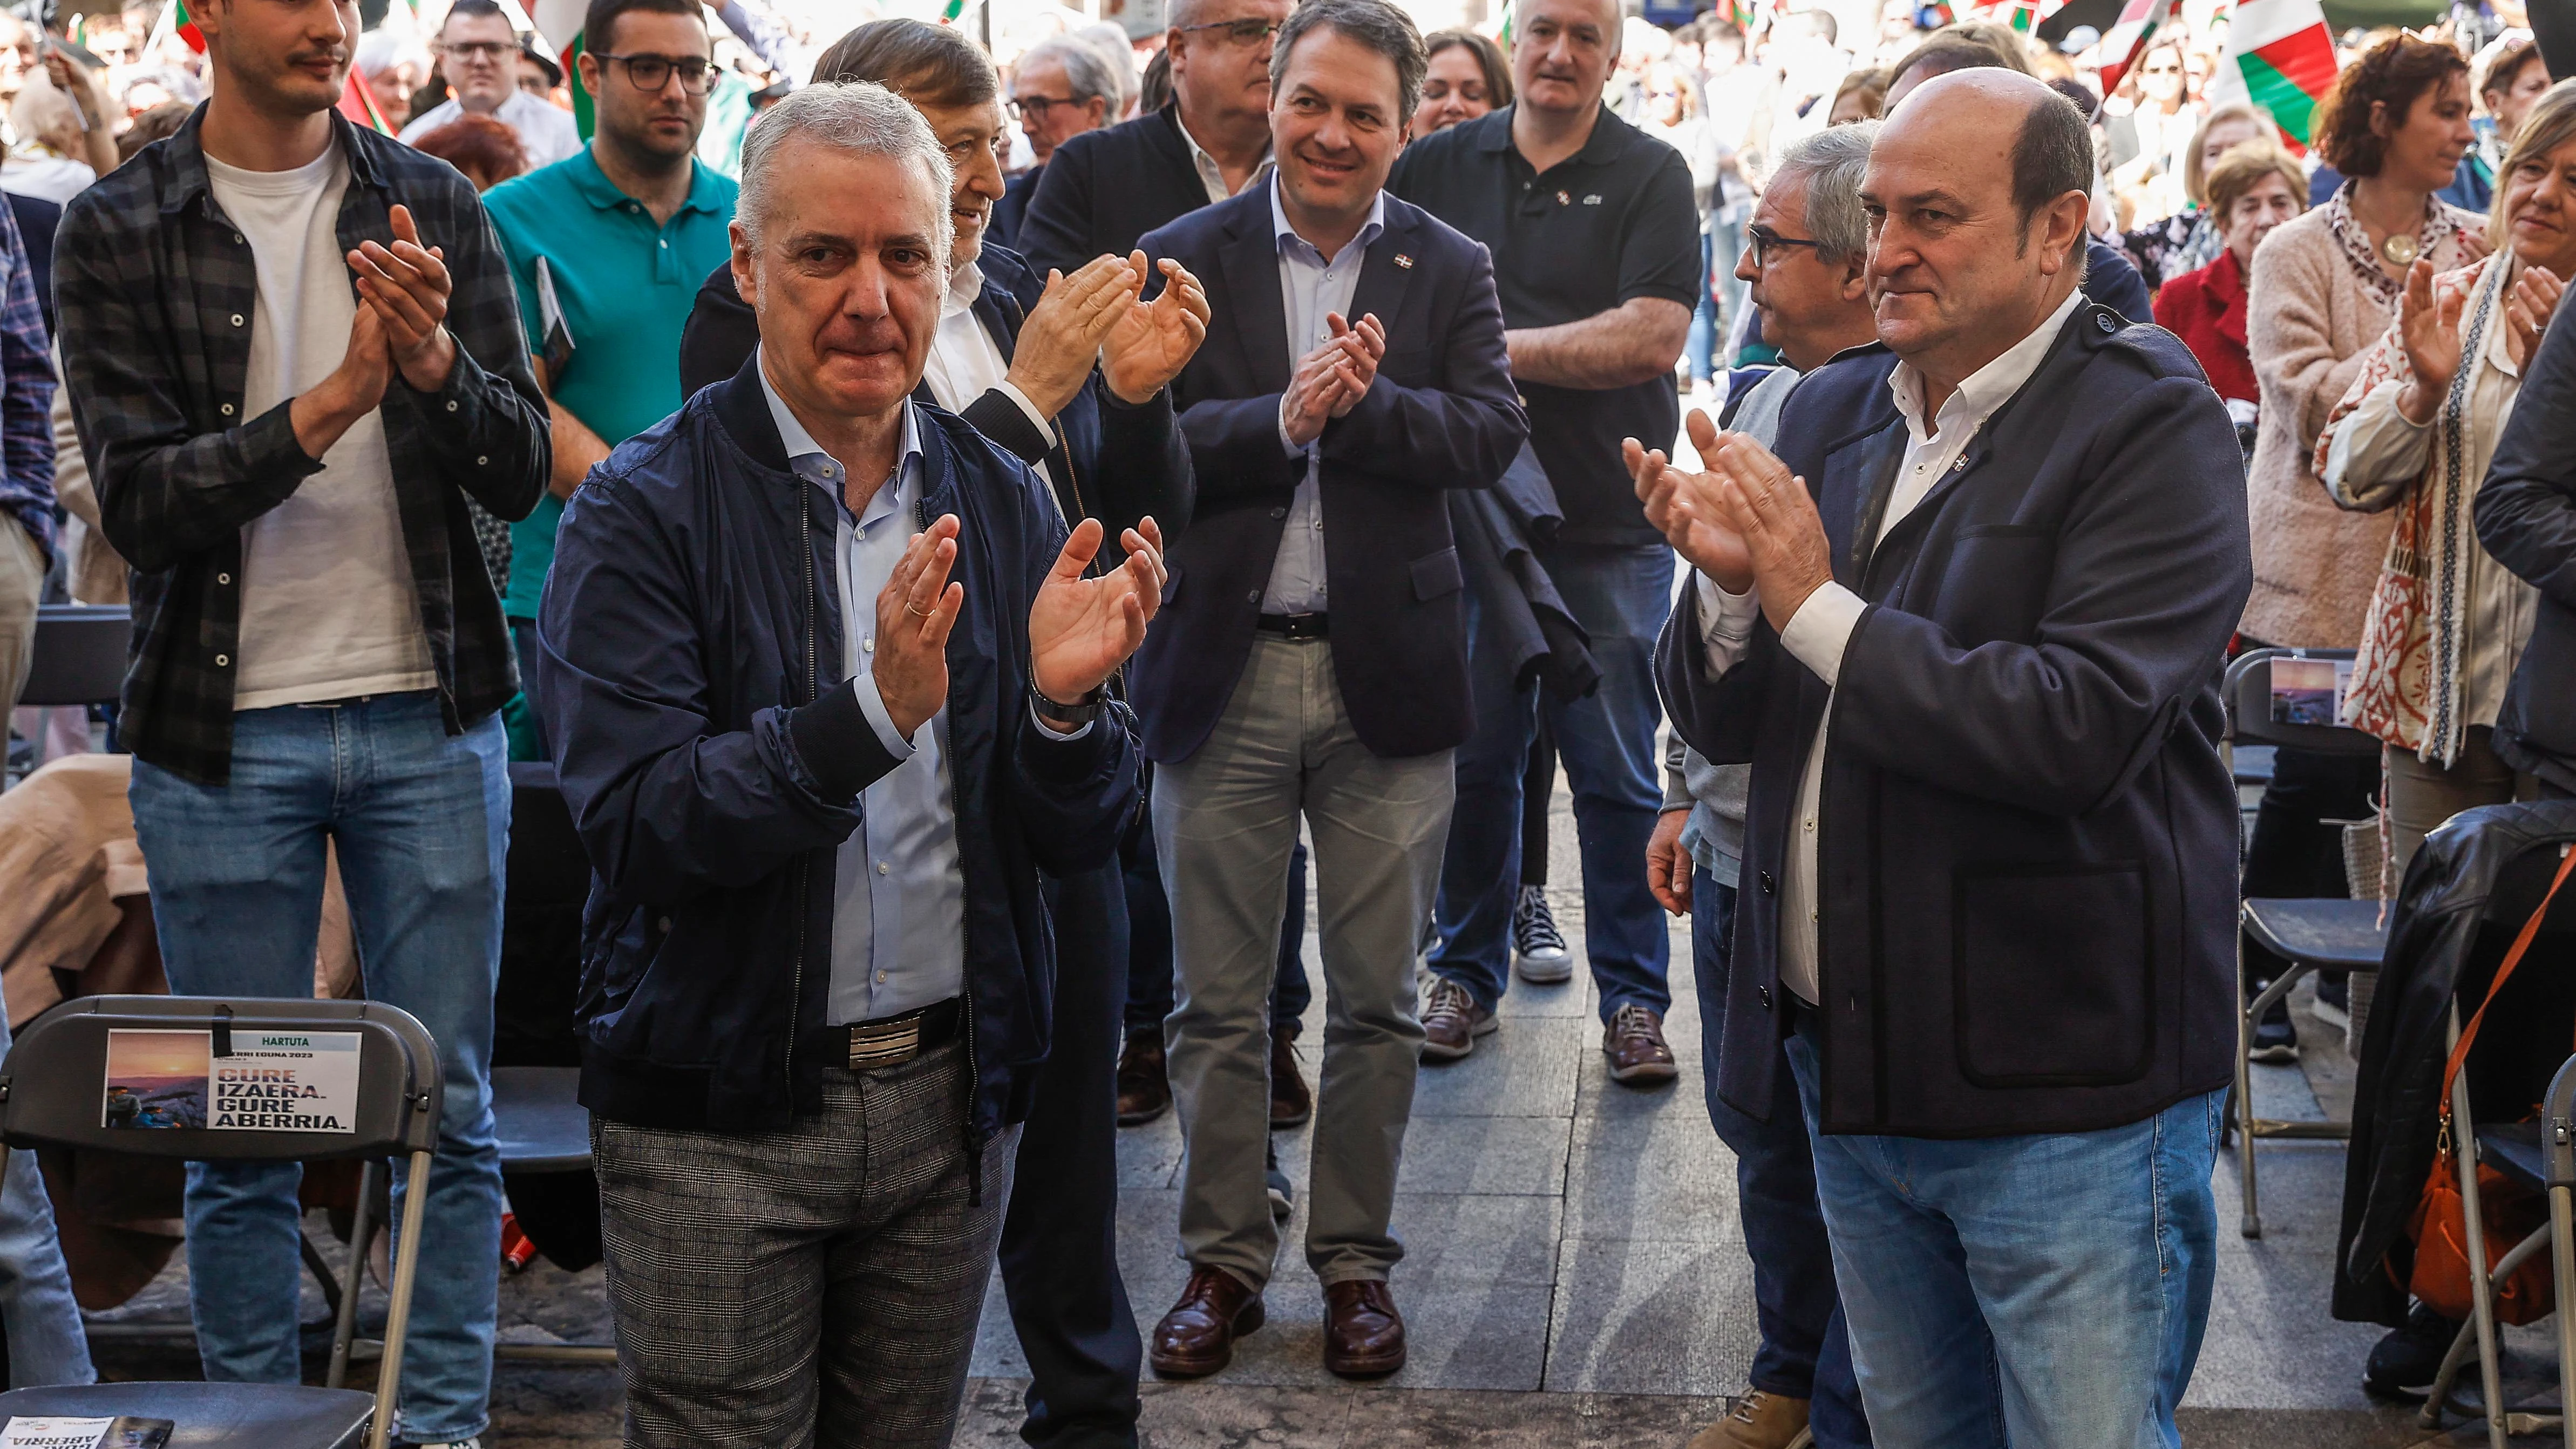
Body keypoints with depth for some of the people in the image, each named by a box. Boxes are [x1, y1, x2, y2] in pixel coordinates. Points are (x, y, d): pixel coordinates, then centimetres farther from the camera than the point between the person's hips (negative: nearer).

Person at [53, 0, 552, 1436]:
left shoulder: (434, 205, 5)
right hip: (226, 734, -1)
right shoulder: (118, 231, -1)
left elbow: (520, 472, 0)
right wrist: (331, 404, -24)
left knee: (449, 1118, 6)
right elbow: (139, 499, -10)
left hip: (430, 720, 2)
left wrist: (438, 363, -21)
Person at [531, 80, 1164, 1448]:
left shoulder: (1005, 504, 3)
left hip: (950, 1093, 4)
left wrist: (1064, 703, -20)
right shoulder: (642, 511, -10)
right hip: (716, 1113, -4)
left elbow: (1078, 844, 1)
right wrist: (872, 710, -32)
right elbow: (637, 830, -20)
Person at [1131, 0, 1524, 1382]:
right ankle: (1224, 1260, 23)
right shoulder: (1182, 259, 1)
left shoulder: (1451, 271, 4)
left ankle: (1356, 1258, 25)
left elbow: (1492, 434, -9)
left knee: (1375, 1000, 10)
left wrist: (1367, 404, -23)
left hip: (1384, 673, 1)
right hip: (1220, 672, 0)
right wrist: (1283, 419, -22)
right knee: (1217, 999, 8)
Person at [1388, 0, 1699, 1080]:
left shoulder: (1650, 175, -2)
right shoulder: (1437, 167, 7)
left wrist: (1505, 349, -12)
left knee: (1617, 774, 3)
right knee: (1472, 757, 9)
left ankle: (1633, 998, 13)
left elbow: (1653, 338, -13)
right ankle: (1467, 973, 23)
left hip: (1609, 526, -2)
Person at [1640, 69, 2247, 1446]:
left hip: (2064, 1110, -6)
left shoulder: (2152, 426, -11)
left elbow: (2079, 728, -24)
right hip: (1853, 1069, 6)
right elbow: (1720, 723, 8)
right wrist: (1727, 586, -13)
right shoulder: (1831, 413, 9)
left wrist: (1818, 606, -19)